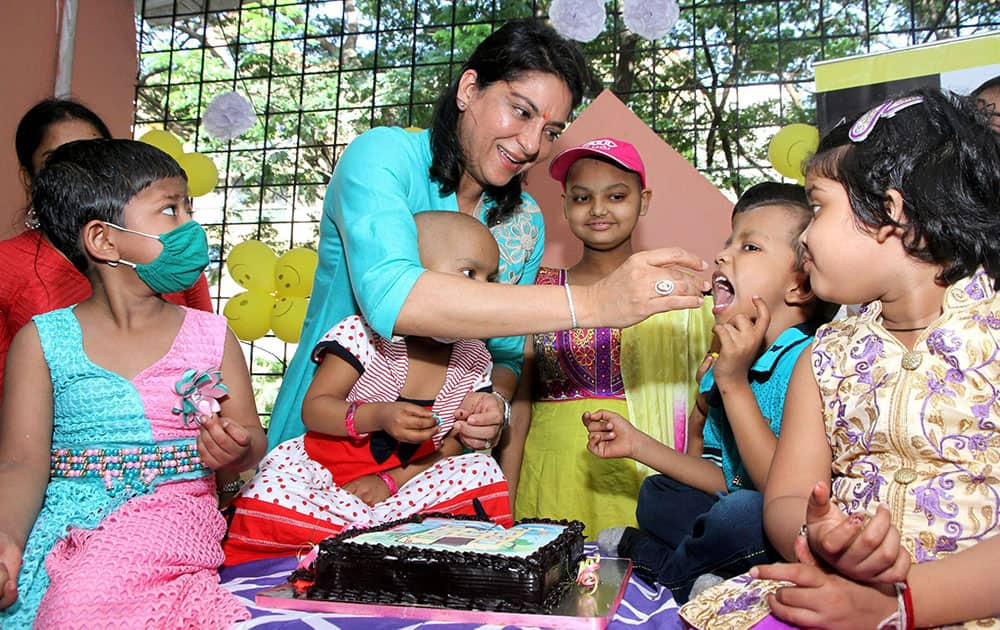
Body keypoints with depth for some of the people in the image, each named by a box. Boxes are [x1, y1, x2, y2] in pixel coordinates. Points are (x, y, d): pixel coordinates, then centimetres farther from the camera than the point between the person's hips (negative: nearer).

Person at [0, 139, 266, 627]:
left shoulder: (211, 336, 7)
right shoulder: (42, 341, 4)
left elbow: (250, 438, 9)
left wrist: (235, 451, -16)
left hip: (168, 509, -1)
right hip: (61, 516, 2)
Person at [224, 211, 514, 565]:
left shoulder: (473, 360, -1)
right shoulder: (364, 336, -14)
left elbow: (449, 450, 2)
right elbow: (313, 408, -14)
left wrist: (389, 482, -12)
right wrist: (377, 416, -32)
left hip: (405, 485, 4)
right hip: (327, 472, -4)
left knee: (481, 470, -19)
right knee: (274, 492, -32)